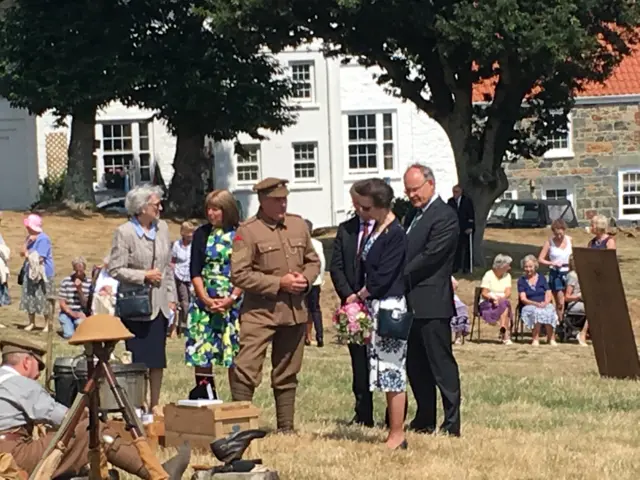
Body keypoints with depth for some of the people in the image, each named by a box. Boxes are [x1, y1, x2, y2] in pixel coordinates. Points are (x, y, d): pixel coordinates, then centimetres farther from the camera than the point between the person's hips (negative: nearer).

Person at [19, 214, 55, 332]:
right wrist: (27, 242, -11)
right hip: (30, 273, 8)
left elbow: (39, 258, -20)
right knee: (29, 298, 10)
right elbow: (23, 253, 4)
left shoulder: (43, 239, -17)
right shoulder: (30, 237, 9)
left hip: (42, 274, -8)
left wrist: (28, 255, -5)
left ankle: (48, 324, 7)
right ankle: (31, 323, 21)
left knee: (44, 300, -3)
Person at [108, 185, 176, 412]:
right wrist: (144, 276, -16)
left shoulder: (162, 228, 8)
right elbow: (115, 269, -11)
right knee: (139, 359, -2)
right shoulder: (124, 232, -9)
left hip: (159, 305, 5)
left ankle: (154, 404, 17)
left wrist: (171, 298, 9)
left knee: (158, 359, 8)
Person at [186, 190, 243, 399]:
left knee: (235, 352, -2)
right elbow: (195, 272, 4)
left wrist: (231, 299, -14)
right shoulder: (202, 234, 8)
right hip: (205, 301, 3)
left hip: (233, 302, -3)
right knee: (200, 350, -1)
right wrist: (206, 299, -9)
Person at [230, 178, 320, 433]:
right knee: (245, 370, -15)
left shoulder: (298, 225, 9)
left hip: (295, 311, 5)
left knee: (287, 375, 13)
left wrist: (306, 279, -4)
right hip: (259, 312, -5)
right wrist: (279, 283, -16)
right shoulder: (247, 231, -8)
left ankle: (286, 428, 22)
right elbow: (239, 275, -12)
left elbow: (313, 260, 19)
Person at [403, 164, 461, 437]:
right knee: (415, 366, 13)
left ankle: (452, 423, -2)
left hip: (431, 304, -9)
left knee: (441, 364, -5)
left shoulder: (444, 217, -11)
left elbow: (429, 256, -18)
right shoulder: (412, 215, 17)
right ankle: (424, 420, 21)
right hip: (410, 302, 9)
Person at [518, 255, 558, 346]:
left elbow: (548, 294, 8)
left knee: (549, 312, -34)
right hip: (529, 306, -1)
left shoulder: (542, 278, 18)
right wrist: (536, 303, -16)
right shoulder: (521, 280, 12)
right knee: (536, 312, -37)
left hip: (545, 305, 1)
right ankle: (535, 338, -35)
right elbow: (523, 298, 1)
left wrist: (545, 303, -14)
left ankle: (551, 338, -29)